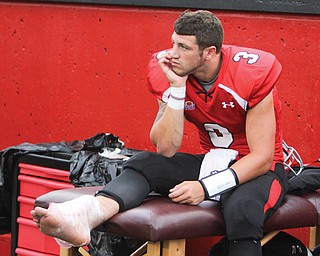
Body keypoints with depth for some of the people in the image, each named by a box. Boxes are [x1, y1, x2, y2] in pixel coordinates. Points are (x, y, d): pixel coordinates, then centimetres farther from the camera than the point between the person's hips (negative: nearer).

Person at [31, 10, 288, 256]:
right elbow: (165, 149, -12)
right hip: (211, 162, 5)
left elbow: (262, 158, -20)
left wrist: (207, 187, -31)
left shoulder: (252, 73, -21)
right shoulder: (169, 72, -9)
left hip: (257, 169, -4)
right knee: (143, 163, -20)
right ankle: (87, 214, -49)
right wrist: (177, 88, -21)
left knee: (242, 211, -38)